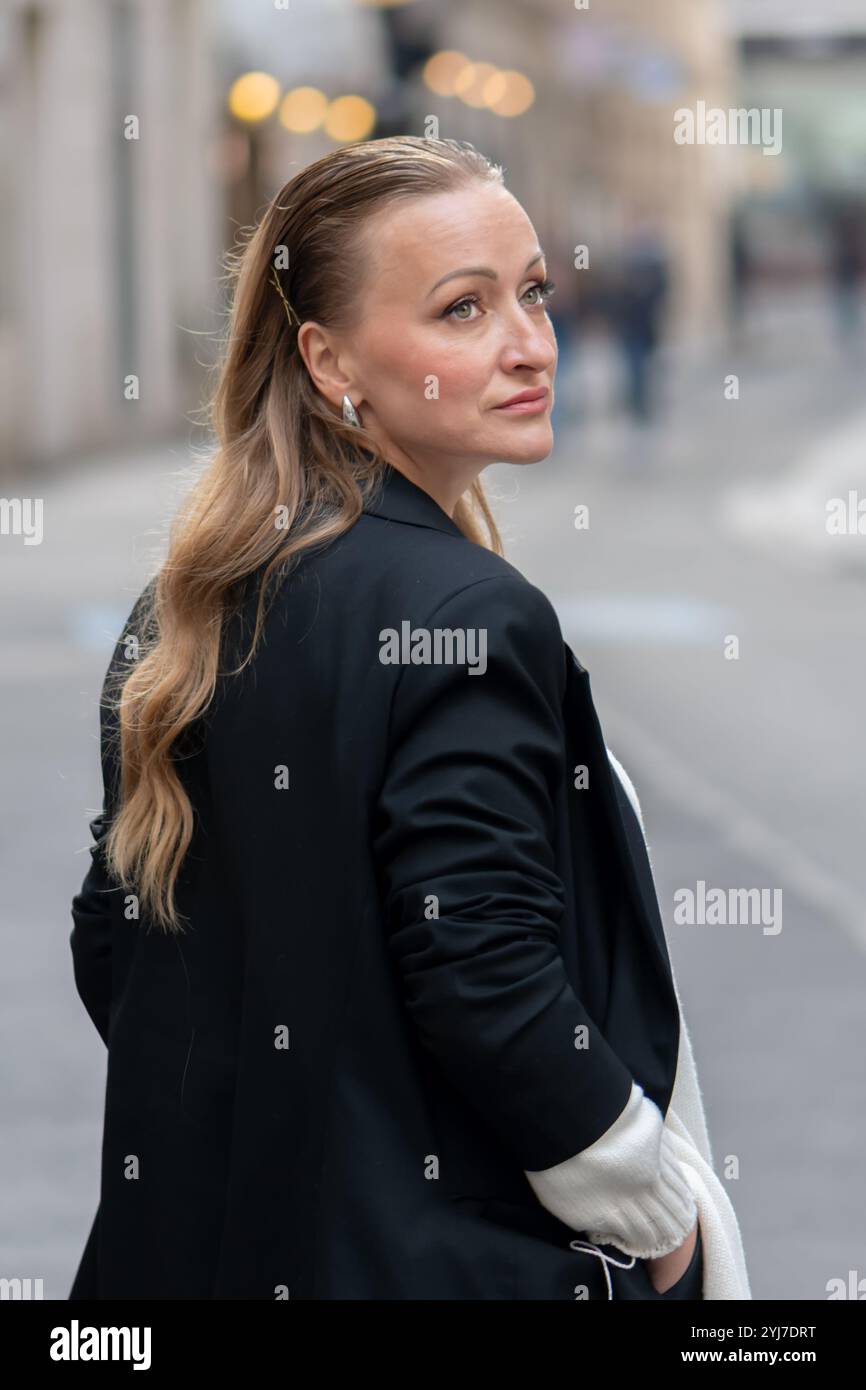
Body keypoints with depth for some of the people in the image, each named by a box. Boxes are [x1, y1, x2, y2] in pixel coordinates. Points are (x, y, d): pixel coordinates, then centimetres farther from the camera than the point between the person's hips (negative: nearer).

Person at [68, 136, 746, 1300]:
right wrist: (657, 1217, -9)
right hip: (437, 1256, -8)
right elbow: (487, 988, -22)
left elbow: (110, 944, 9)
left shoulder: (177, 612, 5)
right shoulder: (466, 615, -18)